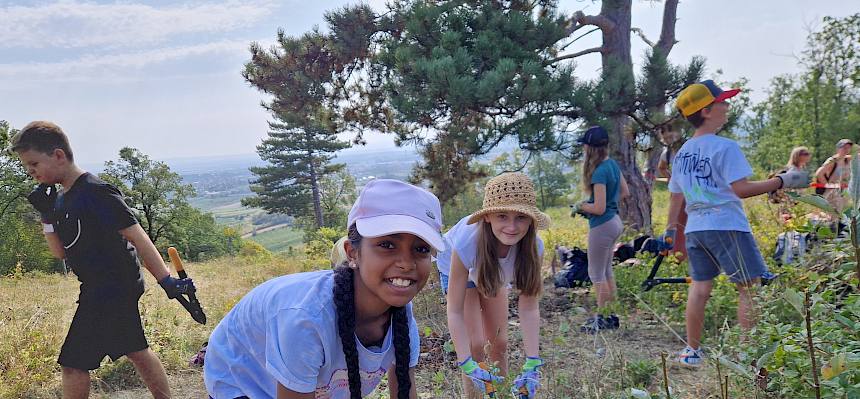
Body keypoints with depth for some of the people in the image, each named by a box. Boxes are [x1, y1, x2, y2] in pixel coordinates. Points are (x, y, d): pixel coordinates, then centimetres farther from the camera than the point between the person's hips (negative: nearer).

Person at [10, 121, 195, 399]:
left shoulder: (95, 192, -19)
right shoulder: (60, 199, 9)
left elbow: (135, 234, -22)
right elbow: (60, 252, 12)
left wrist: (166, 281, -25)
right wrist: (45, 214, -2)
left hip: (112, 289, -9)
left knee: (73, 363, -5)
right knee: (135, 351, 18)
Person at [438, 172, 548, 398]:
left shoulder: (532, 247, -35)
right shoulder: (467, 243, -44)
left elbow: (529, 308, -27)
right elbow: (455, 312, -36)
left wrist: (533, 364, -33)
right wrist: (468, 367, -41)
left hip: (495, 274, 3)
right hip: (456, 268, -3)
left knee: (499, 342, 9)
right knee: (476, 343, -10)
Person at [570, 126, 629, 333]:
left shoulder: (599, 172, -24)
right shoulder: (612, 164, 4)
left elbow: (599, 208, -23)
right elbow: (625, 192, 15)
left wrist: (580, 206, -7)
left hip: (602, 226, -9)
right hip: (614, 221, 9)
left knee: (597, 274, 4)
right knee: (606, 271, 20)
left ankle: (602, 319, 12)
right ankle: (612, 314, 28)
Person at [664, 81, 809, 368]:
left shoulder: (682, 152, 11)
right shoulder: (724, 147, -12)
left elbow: (676, 195, 15)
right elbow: (741, 189, -17)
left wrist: (671, 229, 22)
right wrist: (782, 181, -10)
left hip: (695, 229, 8)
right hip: (726, 226, -8)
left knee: (700, 287, 13)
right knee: (750, 287, 0)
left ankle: (692, 352, 18)